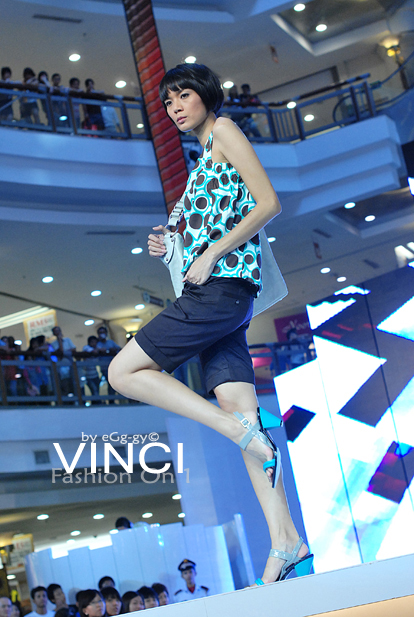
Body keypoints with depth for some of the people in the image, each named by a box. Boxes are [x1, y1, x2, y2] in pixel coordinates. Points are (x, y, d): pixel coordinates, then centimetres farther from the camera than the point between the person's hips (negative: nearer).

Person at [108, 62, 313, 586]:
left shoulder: (224, 131, 2)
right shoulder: (205, 159, 28)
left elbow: (269, 203, -9)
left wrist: (210, 255, -12)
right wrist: (171, 247, 14)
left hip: (221, 288, -9)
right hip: (215, 294, 9)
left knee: (124, 371, -9)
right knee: (239, 405, -4)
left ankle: (242, 429, -16)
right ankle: (285, 540, -10)